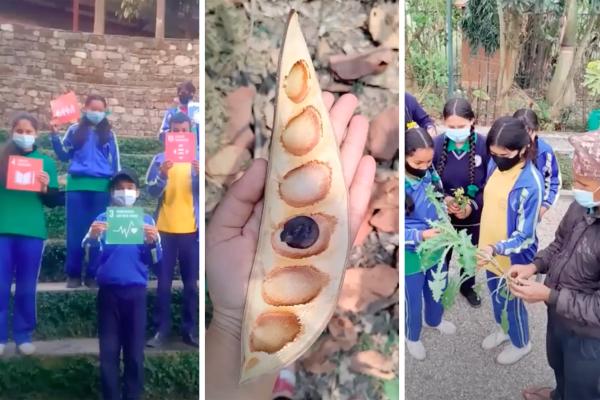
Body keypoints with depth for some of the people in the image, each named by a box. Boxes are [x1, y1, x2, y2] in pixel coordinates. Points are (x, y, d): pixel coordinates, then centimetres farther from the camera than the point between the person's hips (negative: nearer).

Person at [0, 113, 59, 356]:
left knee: (26, 288, 6)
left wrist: (45, 188, -11)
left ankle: (23, 336, 15)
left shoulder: (46, 162, 9)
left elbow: (51, 201, 8)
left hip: (32, 232, 0)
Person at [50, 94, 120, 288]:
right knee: (75, 231, 1)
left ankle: (93, 274, 9)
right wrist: (55, 136, -1)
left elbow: (115, 161, 11)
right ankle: (73, 274, 9)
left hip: (102, 186, 0)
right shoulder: (75, 130, 9)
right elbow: (64, 156, 11)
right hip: (78, 185, 0)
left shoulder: (109, 134, 10)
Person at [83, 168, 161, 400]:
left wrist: (152, 242, -19)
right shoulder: (102, 219, 8)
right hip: (108, 291, 0)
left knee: (135, 349, 3)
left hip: (135, 291, 0)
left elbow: (155, 260, 3)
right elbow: (88, 254, -4)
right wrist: (92, 238, -26)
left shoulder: (146, 220, 8)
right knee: (109, 349, 4)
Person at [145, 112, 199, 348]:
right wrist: (163, 175, -23)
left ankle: (190, 329, 14)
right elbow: (151, 192, -4)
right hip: (165, 228, 0)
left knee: (191, 283, 6)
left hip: (191, 229, 1)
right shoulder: (160, 159, 4)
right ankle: (161, 329, 9)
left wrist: (201, 174, -24)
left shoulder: (197, 159, 6)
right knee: (163, 282, 2)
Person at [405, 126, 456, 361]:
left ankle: (434, 320, 59)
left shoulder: (430, 174, -11)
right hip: (412, 256, -5)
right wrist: (421, 235, -32)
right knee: (413, 300, 17)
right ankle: (412, 337, 45)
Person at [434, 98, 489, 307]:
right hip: (443, 215, 0)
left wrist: (473, 205, -21)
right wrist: (444, 199, -23)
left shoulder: (484, 145, -17)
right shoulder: (436, 144, -17)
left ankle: (468, 287, 48)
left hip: (473, 215, 1)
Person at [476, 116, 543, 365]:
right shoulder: (495, 164, -9)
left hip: (513, 256, -6)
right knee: (496, 295, 27)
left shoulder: (530, 183, -30)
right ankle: (502, 329, 55)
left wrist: (496, 249, -41)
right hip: (490, 249, 6)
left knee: (511, 302, 17)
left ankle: (521, 343, 44)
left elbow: (524, 237, -25)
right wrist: (488, 247, 14)